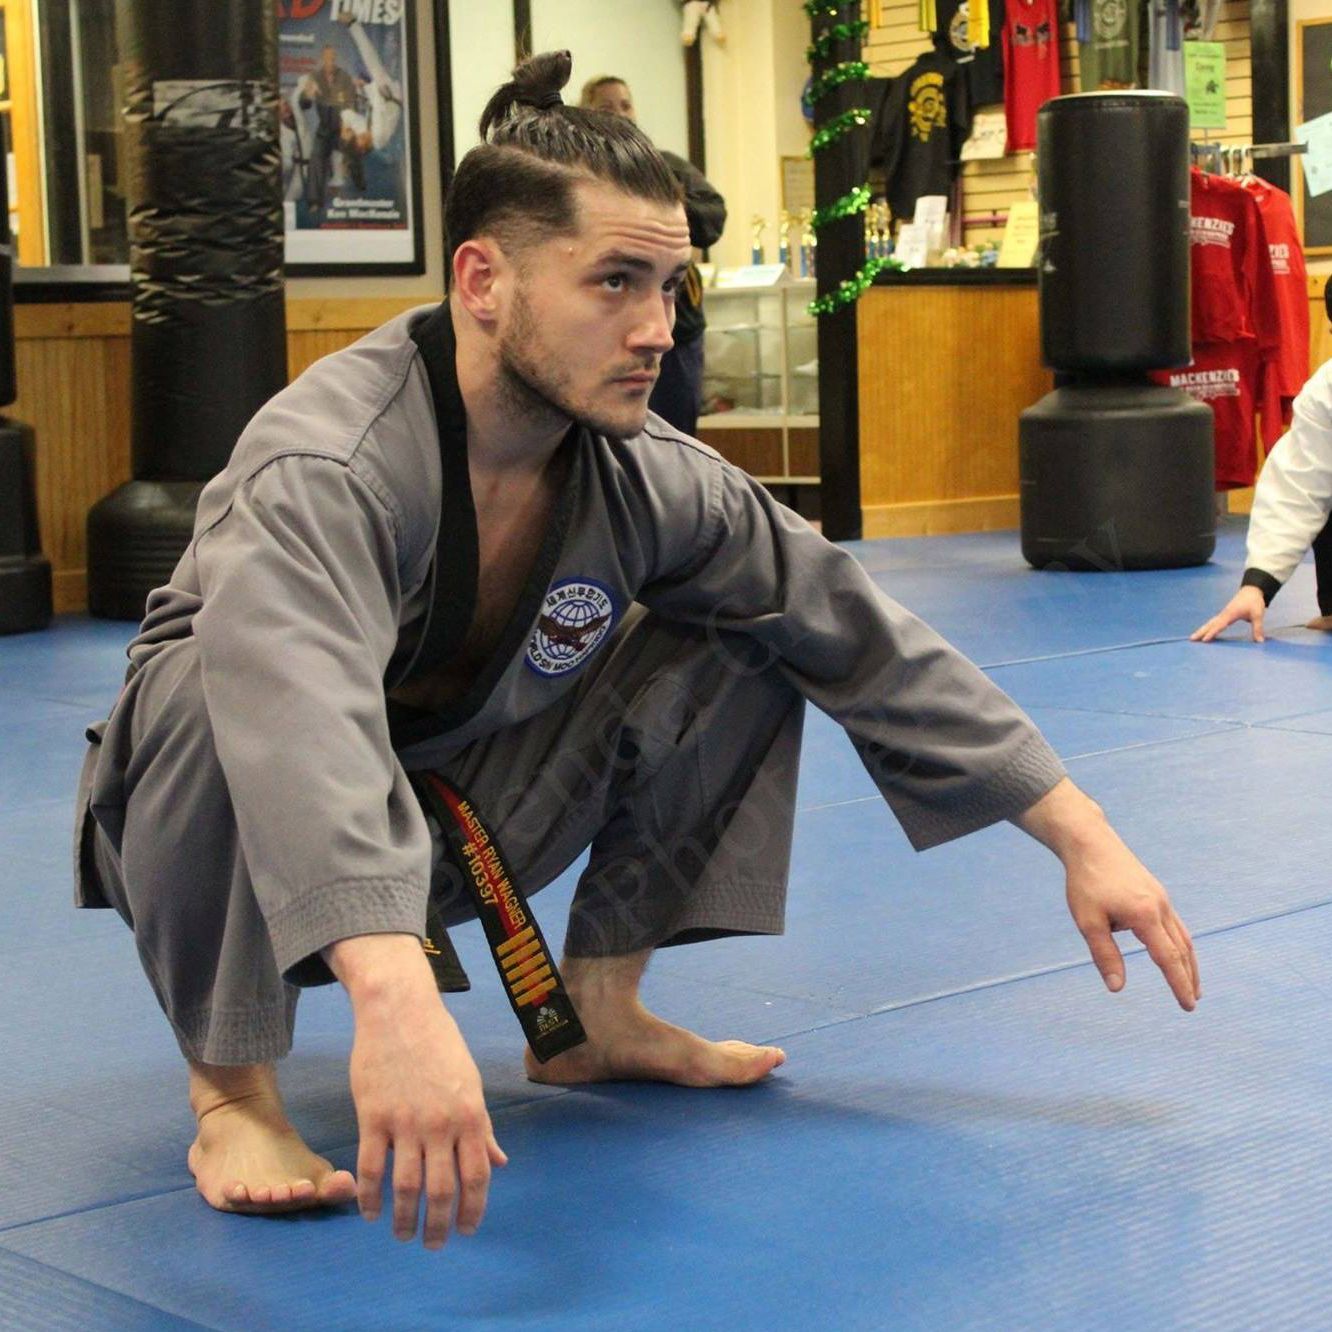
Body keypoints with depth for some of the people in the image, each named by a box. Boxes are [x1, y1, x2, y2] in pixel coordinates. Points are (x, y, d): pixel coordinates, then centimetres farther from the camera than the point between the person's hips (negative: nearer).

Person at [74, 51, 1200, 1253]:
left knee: (738, 650, -6)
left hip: (453, 815, 6)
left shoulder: (646, 477, -14)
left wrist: (1084, 838, -11)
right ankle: (232, 1084, -17)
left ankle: (599, 1013, 6)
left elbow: (858, 634, -9)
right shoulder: (325, 470, -35)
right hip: (230, 818, -6)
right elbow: (297, 719, -54)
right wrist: (395, 997, -70)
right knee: (239, 699, -40)